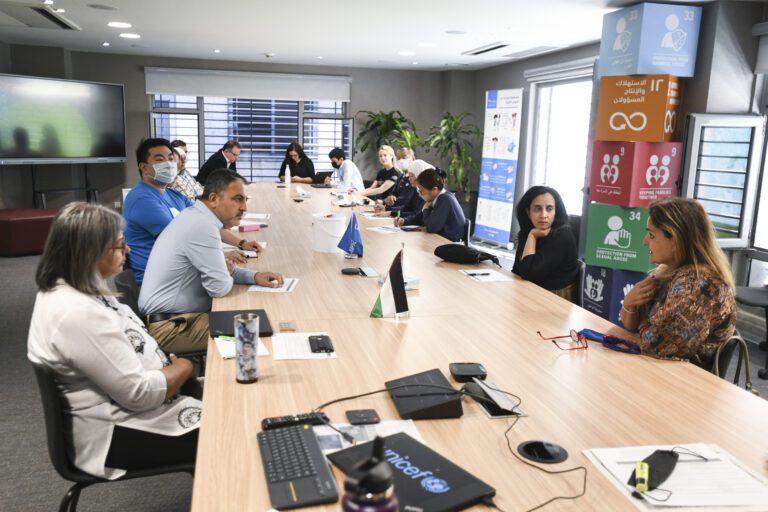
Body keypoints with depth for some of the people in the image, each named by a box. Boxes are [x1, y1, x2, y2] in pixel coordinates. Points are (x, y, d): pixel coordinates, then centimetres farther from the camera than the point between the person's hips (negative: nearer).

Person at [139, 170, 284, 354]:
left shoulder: (196, 217, 6)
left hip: (175, 316, 9)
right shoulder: (202, 226, -24)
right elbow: (220, 287, -21)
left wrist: (254, 276, 2)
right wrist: (230, 273, 2)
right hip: (169, 328, -9)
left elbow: (215, 270, 16)